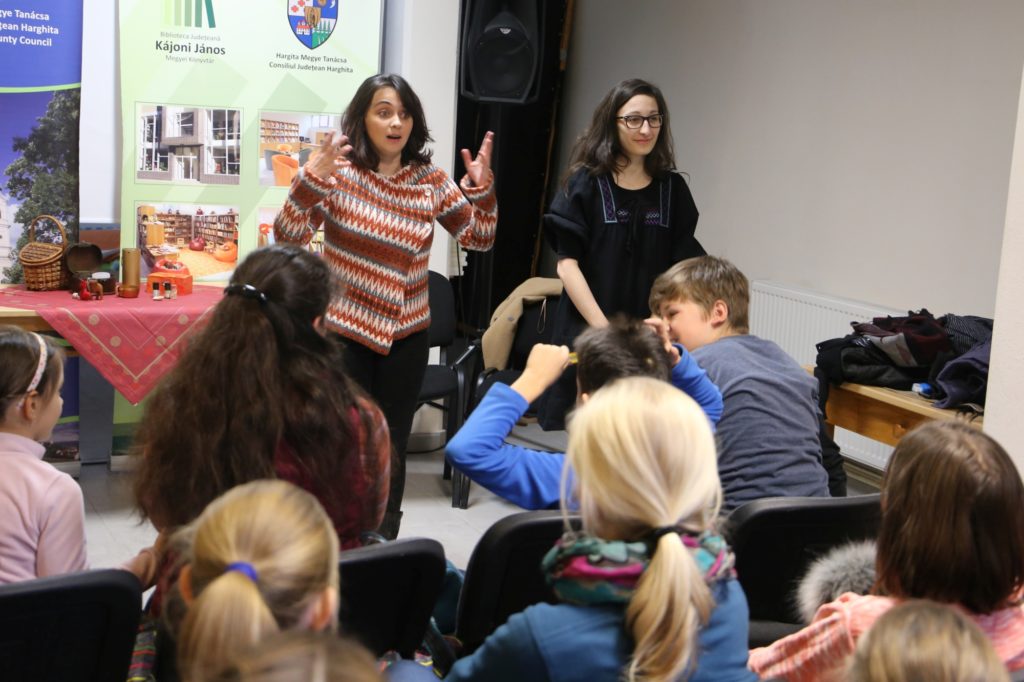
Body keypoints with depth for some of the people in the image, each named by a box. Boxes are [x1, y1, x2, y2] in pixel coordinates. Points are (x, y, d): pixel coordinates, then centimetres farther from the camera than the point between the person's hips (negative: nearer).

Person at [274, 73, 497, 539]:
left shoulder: (429, 179, 1)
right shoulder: (338, 172, -10)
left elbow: (479, 238, 6)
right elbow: (287, 237, -18)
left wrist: (482, 187, -11)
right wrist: (311, 177, -32)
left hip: (406, 336, 4)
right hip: (344, 332, -3)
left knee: (392, 448, 12)